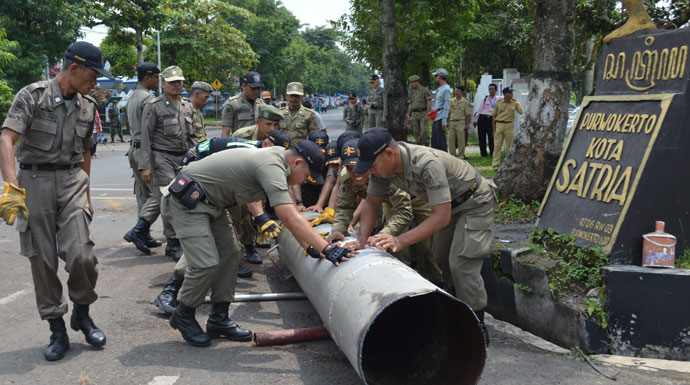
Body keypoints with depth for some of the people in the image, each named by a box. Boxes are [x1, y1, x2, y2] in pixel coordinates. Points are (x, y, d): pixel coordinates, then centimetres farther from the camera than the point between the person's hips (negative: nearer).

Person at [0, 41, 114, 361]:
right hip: (35, 181, -3)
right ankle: (57, 330, 15)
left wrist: (86, 195, 22)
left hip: (72, 180, 3)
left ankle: (82, 313, 13)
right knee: (42, 260, 3)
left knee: (80, 254, -13)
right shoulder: (32, 95, -7)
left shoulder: (88, 106, 10)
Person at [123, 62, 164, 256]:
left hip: (134, 148, 10)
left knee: (143, 194, 11)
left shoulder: (131, 98, 19)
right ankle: (138, 230, -17)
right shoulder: (148, 98, -12)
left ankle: (144, 236, 12)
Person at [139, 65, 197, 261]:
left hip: (184, 159, 6)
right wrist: (145, 166, -11)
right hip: (162, 159, -5)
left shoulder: (188, 107, 16)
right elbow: (146, 138, -5)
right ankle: (174, 244, -4)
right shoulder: (153, 106, -2)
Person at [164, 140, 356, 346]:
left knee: (229, 253, 8)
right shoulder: (271, 167, -26)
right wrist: (328, 249, -36)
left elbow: (289, 214, 11)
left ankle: (218, 320, 15)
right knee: (207, 263, -14)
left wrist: (309, 246, 6)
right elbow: (290, 218, -34)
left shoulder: (276, 159, 6)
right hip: (188, 200, -11)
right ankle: (183, 316, 9)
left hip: (211, 202, 11)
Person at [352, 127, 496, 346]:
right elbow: (371, 203, -1)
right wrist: (362, 240, -14)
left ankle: (477, 327, -4)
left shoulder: (427, 164, -40)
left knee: (461, 264, -15)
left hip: (474, 202, -8)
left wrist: (401, 241, -46)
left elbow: (442, 217, -41)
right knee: (441, 262, 12)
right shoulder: (382, 164, -15)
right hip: (448, 203, 9)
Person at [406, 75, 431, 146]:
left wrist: (427, 114, -18)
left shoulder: (425, 90, -3)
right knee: (416, 132, 3)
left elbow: (429, 103, -9)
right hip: (414, 114, 5)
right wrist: (408, 116, 11)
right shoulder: (411, 93, 14)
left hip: (423, 113, -5)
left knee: (424, 131, -12)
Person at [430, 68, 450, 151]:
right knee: (434, 141, 11)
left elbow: (447, 106, -15)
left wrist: (444, 122, -19)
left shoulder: (446, 89, -11)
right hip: (435, 118, 9)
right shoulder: (439, 89, 18)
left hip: (441, 119, -9)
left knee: (441, 140, -7)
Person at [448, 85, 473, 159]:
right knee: (451, 139, 3)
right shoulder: (451, 101, 11)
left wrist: (467, 124, -6)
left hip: (460, 122, -4)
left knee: (461, 139, -3)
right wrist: (448, 122, 9)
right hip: (451, 122, 4)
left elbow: (468, 114, 0)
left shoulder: (465, 102, 0)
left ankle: (461, 155, 4)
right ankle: (453, 155, 13)